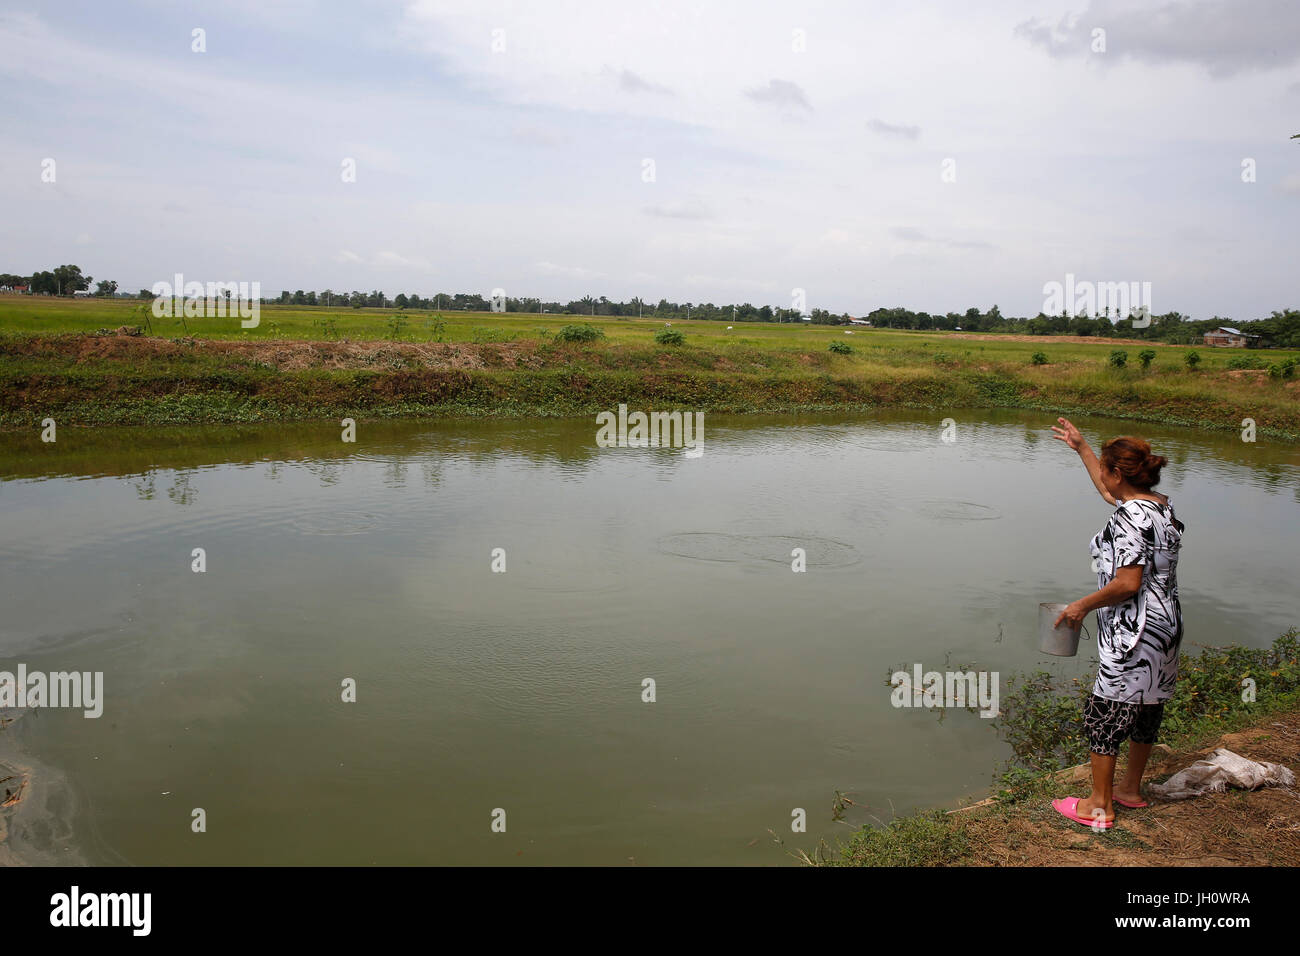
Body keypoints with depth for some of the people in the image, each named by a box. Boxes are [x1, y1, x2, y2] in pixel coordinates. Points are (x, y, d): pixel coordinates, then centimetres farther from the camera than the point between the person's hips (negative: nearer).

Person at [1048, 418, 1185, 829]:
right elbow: (1108, 490, 26)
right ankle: (1131, 789, 36)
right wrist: (1080, 447, 30)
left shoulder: (1130, 517, -22)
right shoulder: (1160, 505, 7)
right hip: (1166, 626, 10)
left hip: (1135, 635, -10)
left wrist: (1083, 605, -12)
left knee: (1104, 714, 2)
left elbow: (1128, 584, -25)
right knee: (1146, 711, 20)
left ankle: (1100, 806, 13)